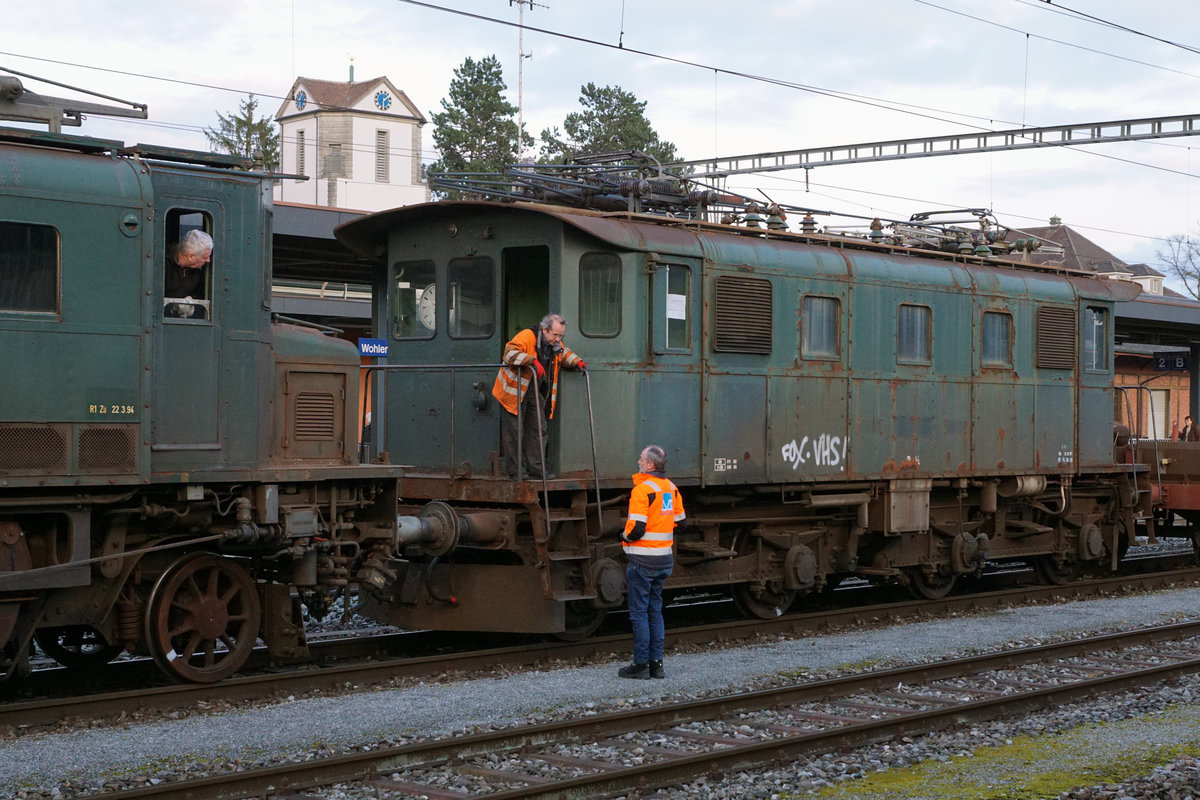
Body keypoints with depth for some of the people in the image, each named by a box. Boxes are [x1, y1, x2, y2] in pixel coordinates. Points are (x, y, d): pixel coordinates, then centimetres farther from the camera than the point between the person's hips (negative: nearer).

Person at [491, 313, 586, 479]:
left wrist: (576, 361, 4)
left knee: (538, 429, 5)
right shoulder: (527, 337, -20)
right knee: (514, 431, -2)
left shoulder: (556, 345, 4)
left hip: (535, 391, 7)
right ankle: (513, 470, 5)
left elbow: (565, 354, 25)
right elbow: (509, 353, -33)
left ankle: (536, 470, 11)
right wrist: (532, 360, -42)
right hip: (515, 389, -7)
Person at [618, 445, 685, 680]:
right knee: (655, 611, 14)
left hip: (642, 559, -8)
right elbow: (679, 520, 17)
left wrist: (624, 537, -2)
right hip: (663, 558, 8)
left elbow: (636, 529, -22)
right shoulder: (670, 488, 8)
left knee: (639, 612, -1)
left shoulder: (642, 489, -17)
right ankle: (656, 664, 15)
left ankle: (641, 665, 2)